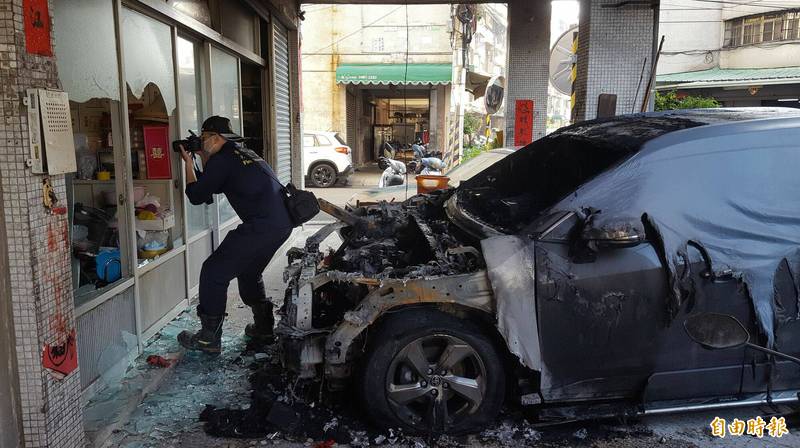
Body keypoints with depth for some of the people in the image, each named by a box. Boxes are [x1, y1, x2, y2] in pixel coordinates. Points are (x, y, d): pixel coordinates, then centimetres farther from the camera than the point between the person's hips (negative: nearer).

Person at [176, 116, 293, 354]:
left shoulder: (221, 159, -5)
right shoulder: (244, 153, 23)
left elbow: (196, 196, 3)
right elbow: (214, 182, 35)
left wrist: (189, 163, 13)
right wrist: (203, 159, 27)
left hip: (261, 226, -9)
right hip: (284, 221, 10)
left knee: (214, 272, 1)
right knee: (249, 271, 27)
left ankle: (209, 338, 7)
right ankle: (263, 326, 34)